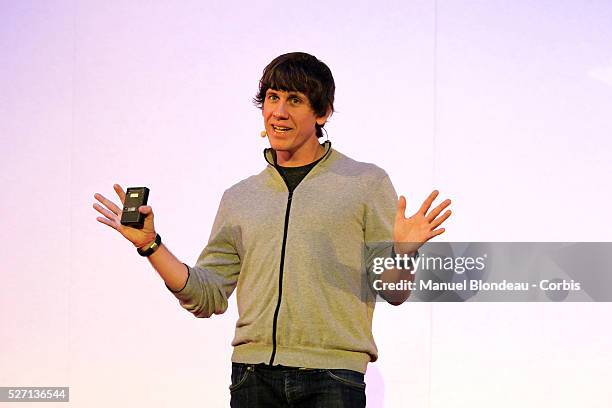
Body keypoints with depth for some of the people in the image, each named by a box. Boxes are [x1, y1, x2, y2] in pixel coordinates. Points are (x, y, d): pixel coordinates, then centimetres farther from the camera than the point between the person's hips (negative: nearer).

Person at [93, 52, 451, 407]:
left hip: (333, 378, -3)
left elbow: (394, 291, 2)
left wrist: (403, 252, -18)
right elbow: (207, 296, 12)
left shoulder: (367, 182, 7)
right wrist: (150, 245, 2)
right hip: (254, 376, 3)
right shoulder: (239, 198, 17)